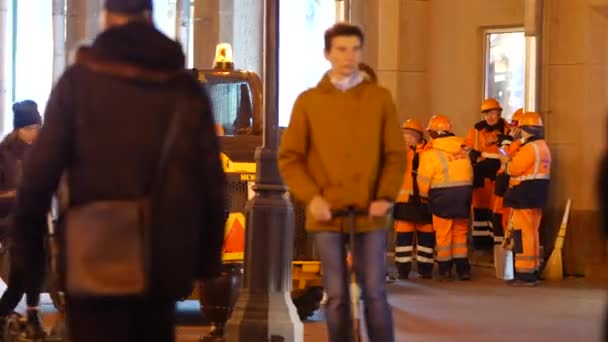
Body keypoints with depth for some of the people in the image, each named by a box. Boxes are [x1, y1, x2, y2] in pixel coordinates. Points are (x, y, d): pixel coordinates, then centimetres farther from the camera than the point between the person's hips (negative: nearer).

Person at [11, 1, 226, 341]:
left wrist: (28, 246, 3)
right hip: (164, 258, 3)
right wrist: (208, 258, 10)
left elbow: (42, 170, -6)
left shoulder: (79, 80, -2)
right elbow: (211, 179, 3)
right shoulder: (187, 88, 6)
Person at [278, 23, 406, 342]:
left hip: (369, 213, 0)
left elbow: (396, 154, 6)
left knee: (374, 293, -1)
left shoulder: (380, 98, 6)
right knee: (337, 295, 5)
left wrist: (386, 196, -8)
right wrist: (311, 196, -9)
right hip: (327, 214, 0)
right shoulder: (308, 101, 5)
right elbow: (289, 157, 5)